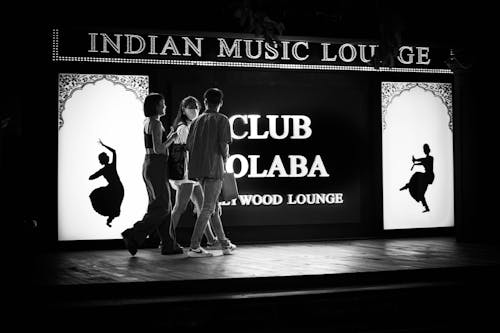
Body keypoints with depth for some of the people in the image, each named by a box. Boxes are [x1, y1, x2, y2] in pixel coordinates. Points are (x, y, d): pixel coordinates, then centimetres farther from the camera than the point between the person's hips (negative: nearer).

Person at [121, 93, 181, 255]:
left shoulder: (147, 122, 15)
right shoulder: (156, 123, -14)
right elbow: (158, 149, -21)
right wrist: (171, 139, -6)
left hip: (148, 166, 10)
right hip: (157, 167, -10)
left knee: (163, 206, 10)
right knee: (162, 208, -7)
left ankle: (168, 245, 11)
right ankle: (134, 235, -14)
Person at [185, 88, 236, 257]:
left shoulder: (196, 121, 13)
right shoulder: (222, 120, -1)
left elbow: (188, 147, 10)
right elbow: (224, 145, -10)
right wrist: (225, 157, 11)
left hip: (197, 168, 6)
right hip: (213, 167, -6)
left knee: (214, 207, 15)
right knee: (208, 208, -4)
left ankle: (225, 244, 22)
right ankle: (194, 246, -9)